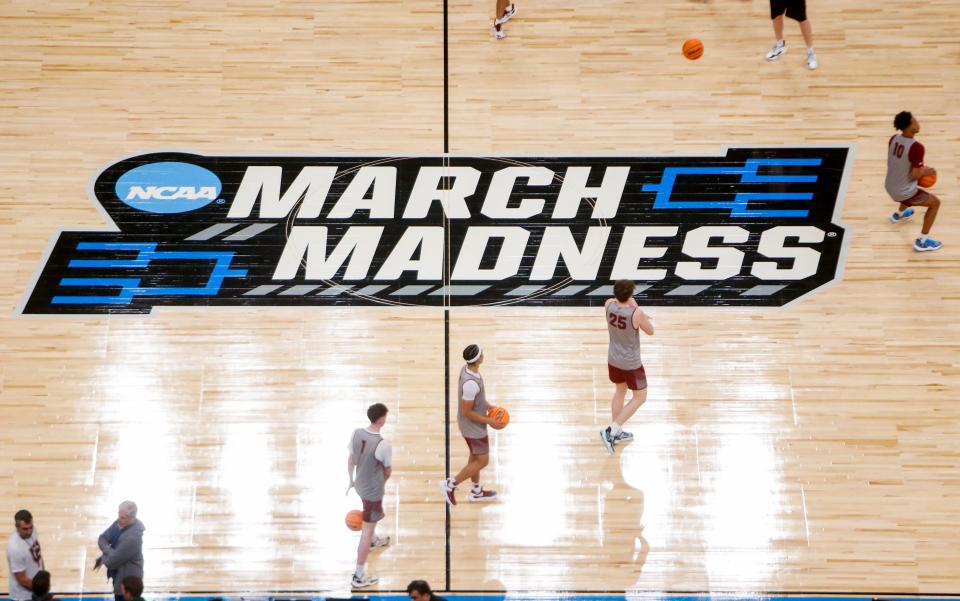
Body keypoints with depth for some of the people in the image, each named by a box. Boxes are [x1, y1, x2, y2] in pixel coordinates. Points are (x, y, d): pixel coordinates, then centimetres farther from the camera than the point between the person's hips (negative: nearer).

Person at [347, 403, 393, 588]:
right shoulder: (383, 446, -30)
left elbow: (351, 460, 3)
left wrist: (351, 480, 19)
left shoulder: (356, 433, -12)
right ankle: (359, 576, 8)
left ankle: (373, 541, 65)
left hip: (360, 485, 7)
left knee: (372, 517, 36)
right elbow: (388, 470, -12)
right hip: (374, 490, -7)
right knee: (366, 531, 2)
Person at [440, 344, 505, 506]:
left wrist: (488, 406, 9)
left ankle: (477, 491, 40)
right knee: (482, 461, 5)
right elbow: (467, 412, -27)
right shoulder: (471, 383, -36)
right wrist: (489, 421, -20)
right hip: (473, 427, -9)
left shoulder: (466, 369, -7)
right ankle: (451, 485, 12)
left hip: (471, 424, 9)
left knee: (475, 456, 23)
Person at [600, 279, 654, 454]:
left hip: (613, 359, 6)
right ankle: (611, 430, 2)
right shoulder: (636, 314, -30)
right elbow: (650, 331, -10)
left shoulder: (609, 305, -14)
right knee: (640, 397, 12)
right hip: (631, 363, -6)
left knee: (620, 390, 27)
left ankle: (616, 432, 36)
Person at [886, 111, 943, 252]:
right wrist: (926, 171, -4)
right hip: (903, 192, -8)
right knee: (935, 203, 10)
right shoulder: (916, 147, -30)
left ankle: (899, 214, 63)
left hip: (889, 187, 8)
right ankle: (922, 242, 12)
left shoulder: (893, 139, -7)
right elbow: (915, 175, -26)